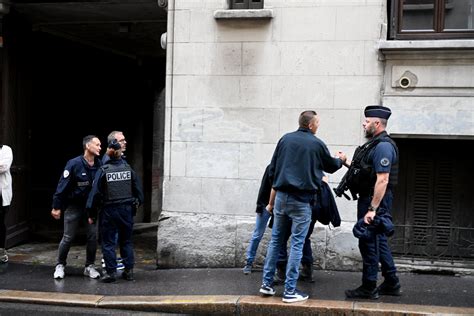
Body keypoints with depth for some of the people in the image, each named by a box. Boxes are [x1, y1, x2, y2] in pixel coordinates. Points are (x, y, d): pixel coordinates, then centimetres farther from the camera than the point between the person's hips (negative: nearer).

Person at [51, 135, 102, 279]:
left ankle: (89, 266, 17)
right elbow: (62, 185, -13)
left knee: (93, 236, 3)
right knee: (68, 238, 4)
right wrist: (56, 207, -13)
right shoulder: (74, 164, -16)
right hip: (74, 206, -3)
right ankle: (60, 265, 21)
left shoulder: (99, 165, -5)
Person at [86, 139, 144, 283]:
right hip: (127, 210, 3)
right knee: (126, 240, 14)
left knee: (108, 242, 7)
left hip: (109, 210, -3)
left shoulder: (103, 170, -8)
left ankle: (111, 272, 6)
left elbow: (95, 192, -7)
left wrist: (92, 213, 0)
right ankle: (129, 270, 16)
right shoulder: (128, 169, 0)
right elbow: (138, 190, 5)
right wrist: (137, 204, 18)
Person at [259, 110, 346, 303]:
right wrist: (340, 159, 38)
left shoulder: (285, 139, 6)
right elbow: (331, 167, 15)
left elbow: (273, 169, 8)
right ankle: (290, 291, 4)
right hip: (301, 199, -4)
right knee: (297, 244, 1)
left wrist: (272, 200, 15)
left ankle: (267, 284, 17)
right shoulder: (317, 144, -3)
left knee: (276, 240, 14)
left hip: (281, 195, 4)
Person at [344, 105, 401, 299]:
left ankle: (369, 288, 8)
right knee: (379, 242, 17)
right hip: (369, 198, 11)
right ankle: (391, 284, 27)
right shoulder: (374, 144, 15)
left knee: (369, 243, -2)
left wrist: (372, 209, -27)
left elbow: (382, 179, -24)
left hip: (375, 200, -11)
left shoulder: (383, 146, -18)